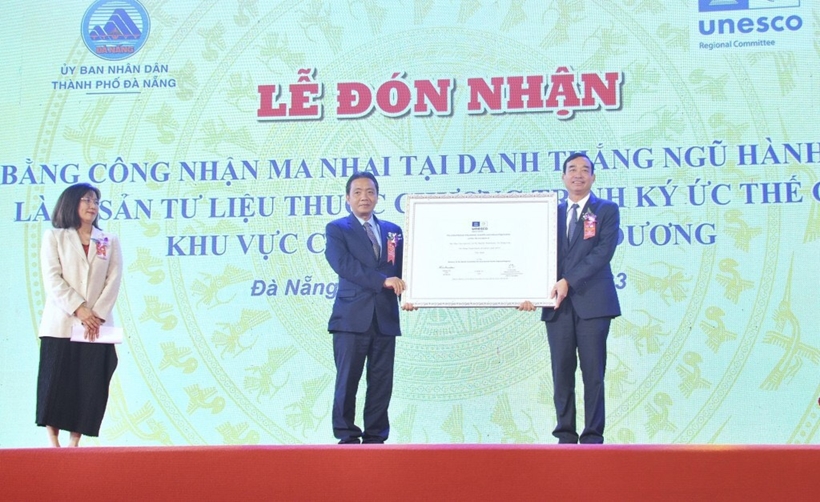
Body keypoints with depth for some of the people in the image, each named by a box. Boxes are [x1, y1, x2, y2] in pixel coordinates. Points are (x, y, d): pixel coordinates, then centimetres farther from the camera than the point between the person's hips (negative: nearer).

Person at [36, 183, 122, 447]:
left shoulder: (109, 241, 14)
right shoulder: (54, 237, 8)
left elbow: (113, 281, 4)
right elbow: (52, 279, -3)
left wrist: (98, 315, -10)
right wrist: (79, 308, -14)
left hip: (97, 327, 2)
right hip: (60, 324, -2)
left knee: (89, 387, -1)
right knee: (55, 384, -4)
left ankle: (74, 443, 5)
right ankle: (53, 443, 4)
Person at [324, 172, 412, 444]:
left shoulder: (393, 231, 17)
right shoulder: (336, 229, 4)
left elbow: (402, 269, 13)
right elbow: (343, 264, -12)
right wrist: (382, 280, -20)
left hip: (385, 318, 4)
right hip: (352, 317, -4)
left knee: (382, 381, 4)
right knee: (348, 380, -3)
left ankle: (375, 437, 11)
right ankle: (347, 436, 5)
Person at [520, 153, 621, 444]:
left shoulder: (606, 211, 5)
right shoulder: (552, 213, 16)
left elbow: (603, 252, -8)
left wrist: (569, 281, -17)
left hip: (592, 302, -3)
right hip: (558, 304, 3)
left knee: (593, 373, -2)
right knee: (561, 372, 3)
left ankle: (593, 437, 2)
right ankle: (565, 435, 9)